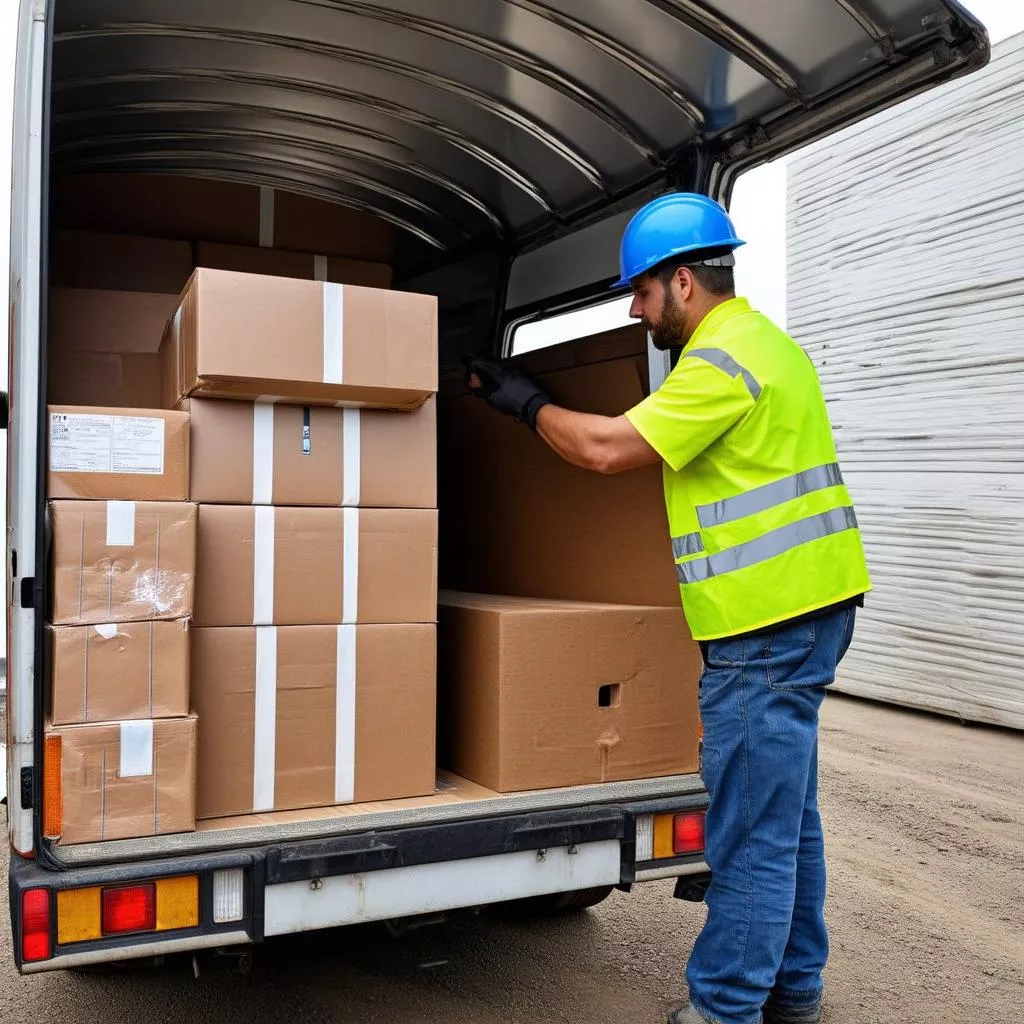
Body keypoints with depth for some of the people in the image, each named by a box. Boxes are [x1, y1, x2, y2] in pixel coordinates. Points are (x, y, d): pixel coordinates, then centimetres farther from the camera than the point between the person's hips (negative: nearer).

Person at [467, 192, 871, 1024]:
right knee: (785, 815, 18)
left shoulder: (722, 359, -15)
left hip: (767, 624, -11)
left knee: (751, 833, -1)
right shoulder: (764, 341, 18)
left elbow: (608, 448, -18)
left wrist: (527, 403, -4)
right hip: (802, 610, 11)